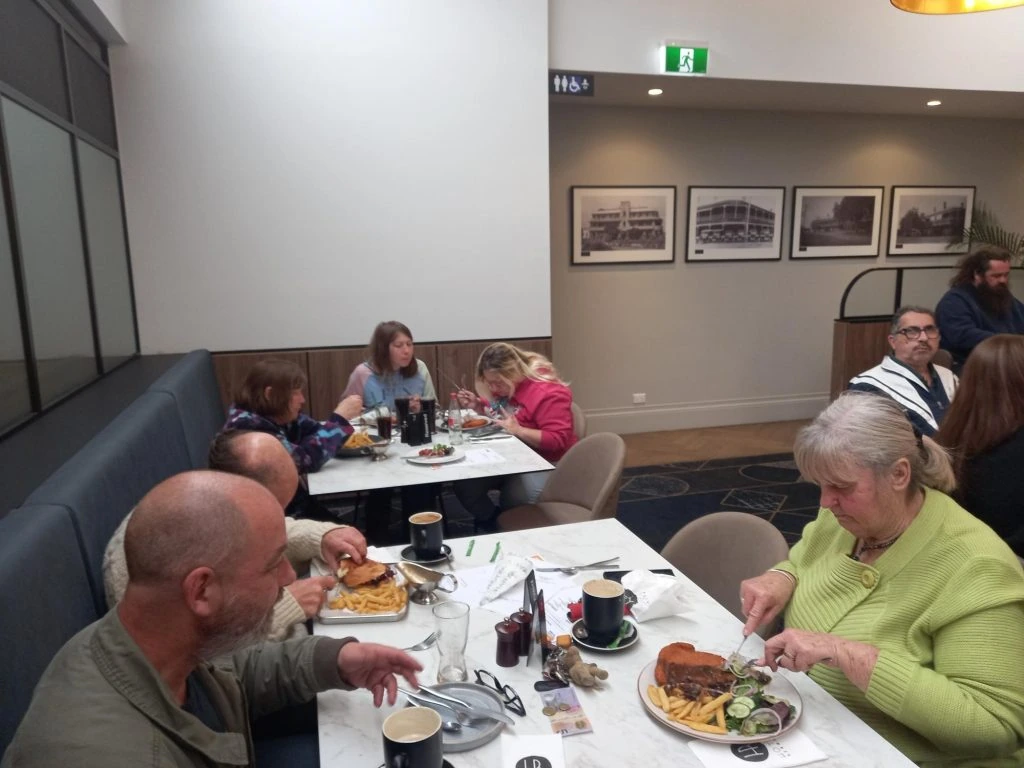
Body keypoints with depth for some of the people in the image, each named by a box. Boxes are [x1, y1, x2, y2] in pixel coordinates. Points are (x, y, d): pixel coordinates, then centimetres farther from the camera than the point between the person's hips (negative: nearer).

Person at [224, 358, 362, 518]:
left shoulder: (276, 415, 3)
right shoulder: (249, 427, -23)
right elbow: (306, 460, -26)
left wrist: (343, 416, -8)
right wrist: (340, 418, -20)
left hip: (293, 505, 8)